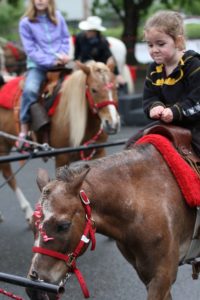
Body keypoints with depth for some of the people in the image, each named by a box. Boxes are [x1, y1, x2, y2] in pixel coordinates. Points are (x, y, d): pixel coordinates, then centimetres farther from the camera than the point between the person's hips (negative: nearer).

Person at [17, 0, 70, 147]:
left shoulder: (58, 17, 8)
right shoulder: (26, 23, -2)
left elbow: (66, 39, 14)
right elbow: (31, 50, -6)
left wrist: (64, 55, -6)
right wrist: (50, 62, -16)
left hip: (60, 63, 4)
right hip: (38, 65, -4)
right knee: (30, 89, -31)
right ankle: (24, 129, -18)